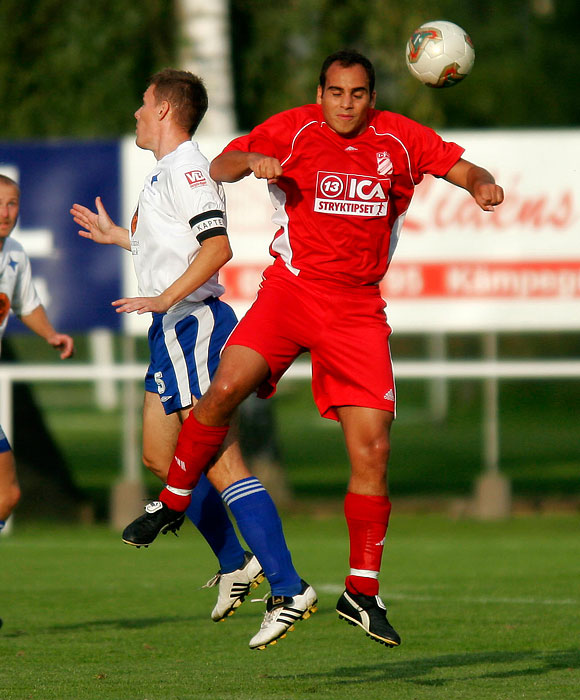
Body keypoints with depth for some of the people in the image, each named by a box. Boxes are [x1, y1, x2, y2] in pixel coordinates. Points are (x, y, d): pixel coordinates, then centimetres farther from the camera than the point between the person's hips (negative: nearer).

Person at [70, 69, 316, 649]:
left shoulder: (186, 169, -13)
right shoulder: (164, 172, 19)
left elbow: (217, 247, -24)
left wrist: (164, 299, -28)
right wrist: (114, 236, 38)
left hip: (192, 326, -11)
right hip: (174, 332, 11)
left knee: (220, 465, -14)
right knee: (160, 458, 16)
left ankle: (288, 589, -17)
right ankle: (235, 563, 23)